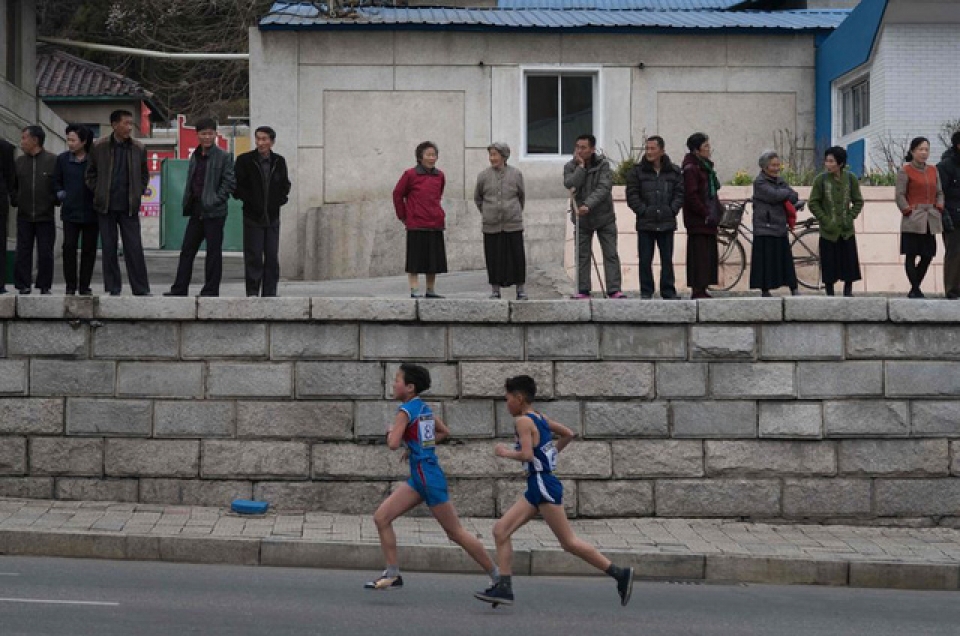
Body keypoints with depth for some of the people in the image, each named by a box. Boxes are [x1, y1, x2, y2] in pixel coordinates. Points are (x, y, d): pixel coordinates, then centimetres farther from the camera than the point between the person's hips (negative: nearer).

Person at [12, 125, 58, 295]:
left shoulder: (53, 161, -3)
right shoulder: (19, 162, 9)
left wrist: (56, 200, -5)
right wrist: (15, 201, 4)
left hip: (46, 217, -3)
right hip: (24, 217, 3)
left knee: (45, 254, 2)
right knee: (23, 252, 3)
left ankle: (44, 286, 11)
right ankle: (23, 285, 7)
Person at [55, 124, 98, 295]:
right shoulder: (63, 159, 7)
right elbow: (57, 180, 18)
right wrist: (59, 192, 2)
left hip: (91, 212, -1)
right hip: (70, 212, 1)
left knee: (89, 249, 4)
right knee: (69, 247, -4)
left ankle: (84, 286, 12)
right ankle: (70, 286, 3)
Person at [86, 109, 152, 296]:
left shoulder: (138, 149, 4)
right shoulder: (100, 147, 1)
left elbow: (144, 174, 16)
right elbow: (91, 173, 11)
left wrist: (138, 193, 5)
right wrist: (97, 192, 2)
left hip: (129, 207, 0)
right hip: (106, 206, 0)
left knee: (134, 247, -4)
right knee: (109, 248, 4)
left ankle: (141, 289, 0)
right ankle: (112, 289, 10)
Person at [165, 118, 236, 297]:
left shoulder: (224, 157, -5)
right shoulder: (195, 157, 15)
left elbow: (230, 182, -9)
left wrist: (216, 200, -14)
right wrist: (187, 203, 10)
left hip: (214, 212, -7)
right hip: (196, 211, 7)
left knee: (213, 252, -1)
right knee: (187, 250, 8)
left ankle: (211, 290, 4)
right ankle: (179, 289, 13)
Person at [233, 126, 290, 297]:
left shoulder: (279, 161, 8)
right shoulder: (245, 160, -2)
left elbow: (285, 185, 18)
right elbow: (237, 187, -2)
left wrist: (279, 200, 3)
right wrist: (251, 201, -10)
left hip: (272, 217, 3)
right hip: (253, 217, -3)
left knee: (272, 257, 4)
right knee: (253, 257, -4)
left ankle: (270, 293, 10)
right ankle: (252, 292, 1)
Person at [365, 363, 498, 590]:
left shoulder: (406, 410, -14)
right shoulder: (424, 407, 11)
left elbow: (393, 444, -23)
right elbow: (444, 432, 23)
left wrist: (390, 431, -1)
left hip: (427, 476, -9)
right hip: (419, 477, 9)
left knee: (456, 532, -2)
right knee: (381, 517, 5)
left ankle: (498, 577, 7)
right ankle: (392, 574, 6)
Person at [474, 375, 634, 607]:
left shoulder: (524, 421, -12)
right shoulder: (541, 419, 13)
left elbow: (527, 455, -22)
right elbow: (569, 434, 22)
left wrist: (505, 452, -7)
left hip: (544, 485, -10)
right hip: (536, 487, 10)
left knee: (569, 542, -6)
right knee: (500, 530, 5)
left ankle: (619, 573, -3)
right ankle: (504, 588, 0)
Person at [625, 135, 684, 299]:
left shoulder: (674, 172, 7)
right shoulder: (637, 172, 1)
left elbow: (680, 193, 8)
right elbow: (632, 195, -1)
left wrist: (672, 210, -4)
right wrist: (643, 211, -9)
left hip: (667, 223, 1)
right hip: (645, 224, -1)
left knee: (667, 260, 6)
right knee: (645, 260, 1)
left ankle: (668, 291, 13)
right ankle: (646, 291, 7)